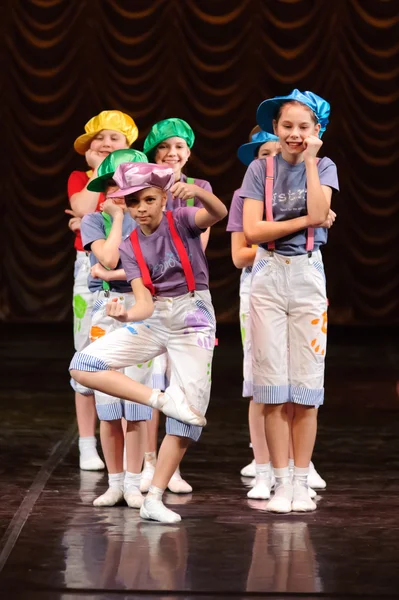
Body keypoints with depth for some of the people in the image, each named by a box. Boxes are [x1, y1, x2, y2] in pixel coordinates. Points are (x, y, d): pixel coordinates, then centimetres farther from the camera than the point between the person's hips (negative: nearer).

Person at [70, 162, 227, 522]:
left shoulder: (181, 221, -6)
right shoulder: (130, 247, 2)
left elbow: (219, 213, -28)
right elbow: (145, 301, -8)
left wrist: (197, 192, -50)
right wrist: (127, 315, -32)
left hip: (193, 317, -3)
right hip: (153, 318, 4)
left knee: (190, 415, -8)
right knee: (83, 366, -15)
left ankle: (154, 499, -1)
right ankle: (163, 399, -18)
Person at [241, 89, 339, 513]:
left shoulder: (324, 168, 5)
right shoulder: (260, 169, 4)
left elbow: (318, 214, -14)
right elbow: (252, 230, -6)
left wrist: (309, 160, -10)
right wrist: (303, 220, -11)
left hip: (308, 275, 0)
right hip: (268, 275, 0)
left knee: (306, 383, 0)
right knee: (273, 384, -1)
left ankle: (301, 482, 5)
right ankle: (281, 482, 4)